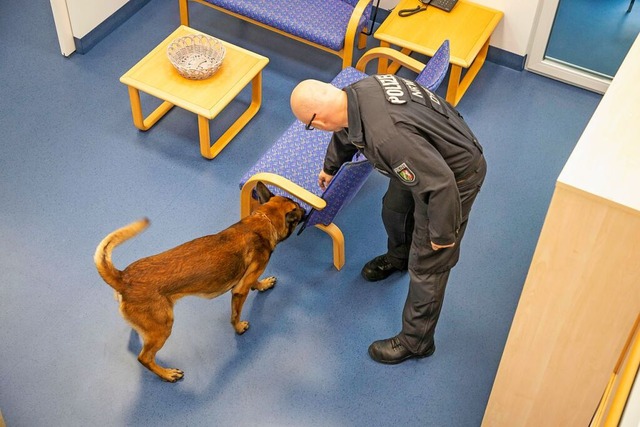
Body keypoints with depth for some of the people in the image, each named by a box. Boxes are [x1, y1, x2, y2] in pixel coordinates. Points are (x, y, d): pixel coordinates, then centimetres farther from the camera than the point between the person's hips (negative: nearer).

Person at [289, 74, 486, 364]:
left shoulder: (386, 136, -42)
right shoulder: (355, 92, -12)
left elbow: (441, 184, -38)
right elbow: (345, 133, 13)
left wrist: (443, 233, -20)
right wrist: (330, 167, 33)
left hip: (457, 175, -9)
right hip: (431, 156, 9)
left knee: (426, 266, 4)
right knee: (394, 208, 31)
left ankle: (416, 342, 25)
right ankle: (398, 256, 63)